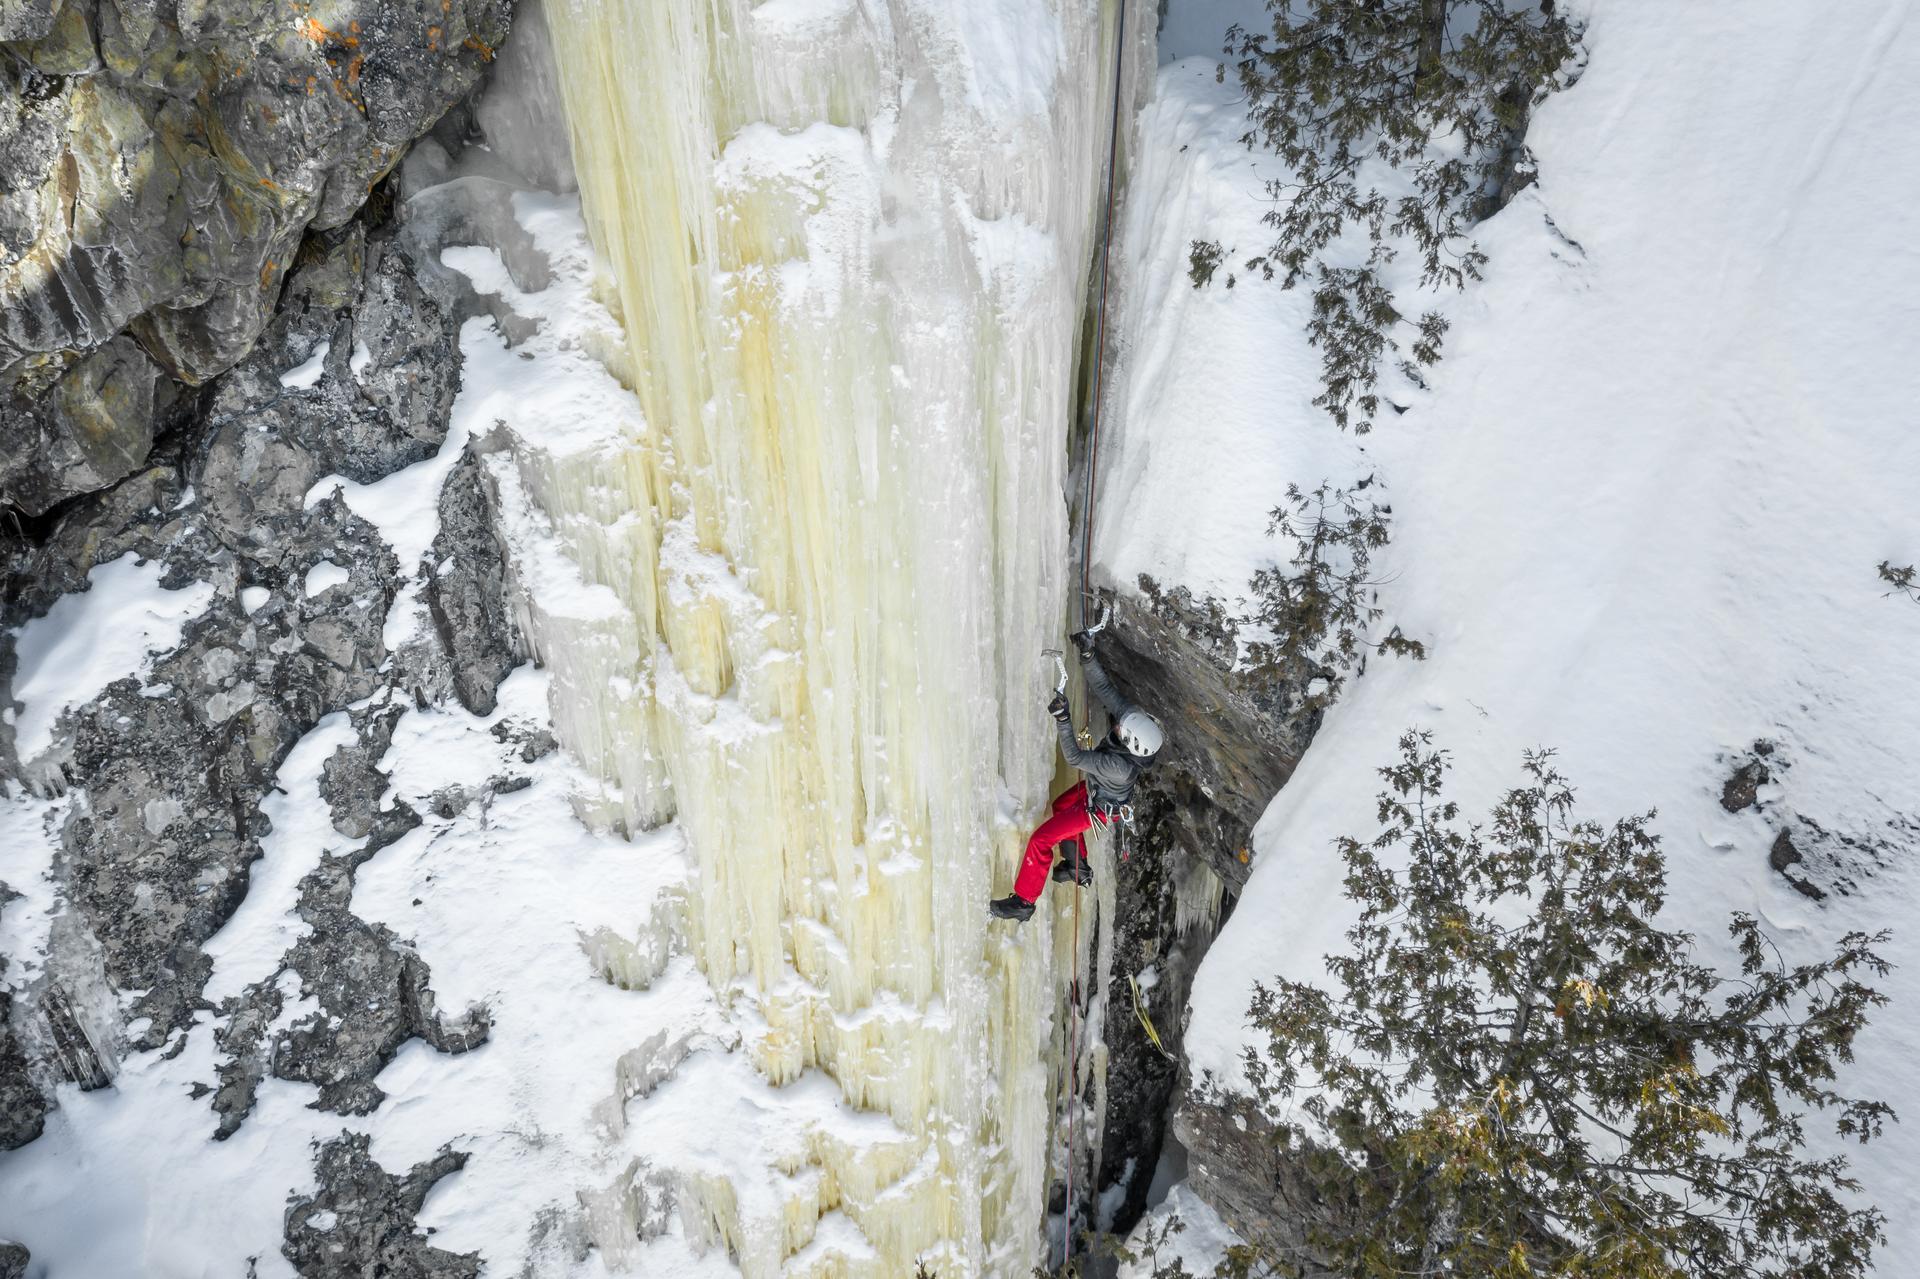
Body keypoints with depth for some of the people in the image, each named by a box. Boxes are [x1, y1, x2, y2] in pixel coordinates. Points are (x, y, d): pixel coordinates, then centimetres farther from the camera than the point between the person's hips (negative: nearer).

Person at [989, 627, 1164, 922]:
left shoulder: (1122, 766, -46)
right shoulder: (1132, 715, -29)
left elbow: (1074, 757, -40)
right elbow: (1104, 688, -23)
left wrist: (1063, 720, -49)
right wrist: (1088, 656, -35)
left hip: (1099, 807, -9)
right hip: (1094, 786, 9)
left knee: (1042, 839, -5)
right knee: (1060, 806, 32)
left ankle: (1024, 902, 11)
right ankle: (1078, 869, 47)